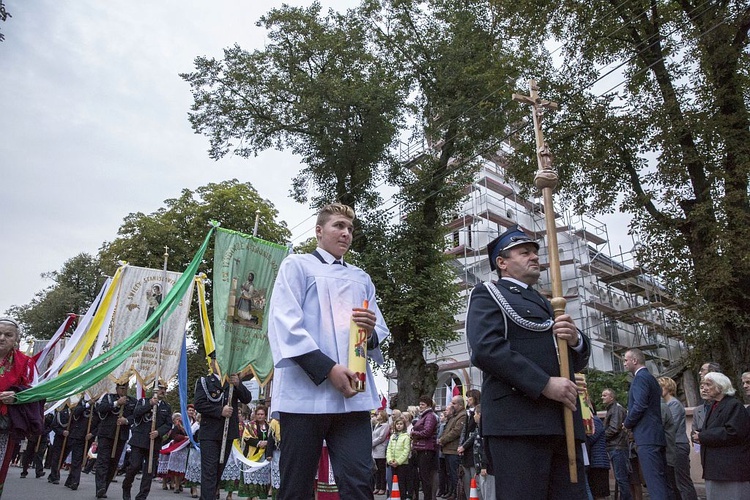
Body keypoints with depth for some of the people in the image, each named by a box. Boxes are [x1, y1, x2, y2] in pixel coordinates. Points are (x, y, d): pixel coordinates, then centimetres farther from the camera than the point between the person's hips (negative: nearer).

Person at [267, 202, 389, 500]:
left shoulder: (361, 278, 23)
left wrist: (372, 332, -7)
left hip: (353, 394, 4)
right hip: (306, 393, -3)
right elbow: (284, 324, -5)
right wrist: (328, 368, -14)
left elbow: (380, 332, 19)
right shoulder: (297, 265, 9)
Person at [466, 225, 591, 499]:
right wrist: (545, 384, -17)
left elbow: (578, 361, 24)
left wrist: (576, 340, 0)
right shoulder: (487, 294, 5)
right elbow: (486, 348, -13)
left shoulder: (546, 304, 28)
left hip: (564, 422, 7)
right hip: (519, 420, -7)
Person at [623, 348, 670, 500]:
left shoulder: (640, 377, -9)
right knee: (662, 480, 10)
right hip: (658, 435, 10)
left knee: (654, 480, -11)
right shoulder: (651, 378, 20)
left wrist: (627, 423, -4)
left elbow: (639, 406, -19)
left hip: (647, 436, -10)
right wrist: (633, 425, 18)